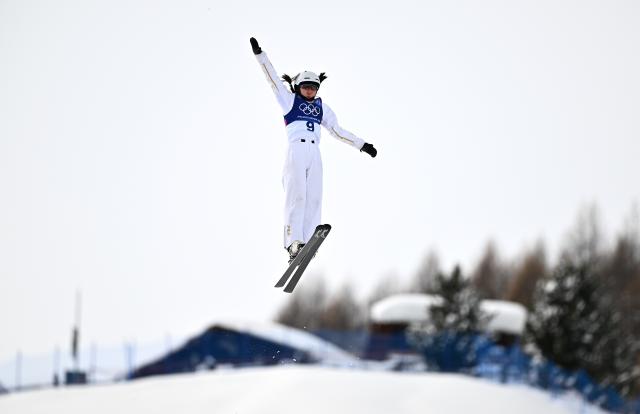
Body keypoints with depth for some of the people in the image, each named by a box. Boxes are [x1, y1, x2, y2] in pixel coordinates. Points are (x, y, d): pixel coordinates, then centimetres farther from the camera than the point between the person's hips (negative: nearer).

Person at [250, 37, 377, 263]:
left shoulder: (322, 108, 21)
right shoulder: (290, 100, 11)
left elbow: (337, 131, 25)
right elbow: (273, 80, 4)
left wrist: (361, 144, 23)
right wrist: (260, 55, -4)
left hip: (315, 153, 4)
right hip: (296, 151, -4)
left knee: (314, 197, -6)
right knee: (297, 195, -14)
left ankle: (306, 243, -11)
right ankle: (294, 242, -20)